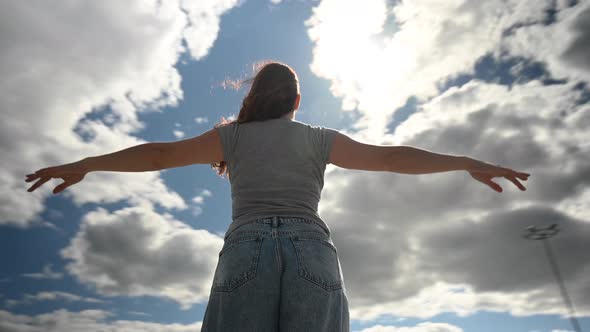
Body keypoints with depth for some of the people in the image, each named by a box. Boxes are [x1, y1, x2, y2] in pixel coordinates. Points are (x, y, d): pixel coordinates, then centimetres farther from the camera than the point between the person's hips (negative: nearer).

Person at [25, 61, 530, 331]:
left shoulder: (232, 136, 19)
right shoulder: (319, 139, 20)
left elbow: (158, 153, 21)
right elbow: (392, 157, 17)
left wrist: (84, 164, 33)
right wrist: (469, 163, 24)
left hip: (247, 253, 0)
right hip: (312, 256, 1)